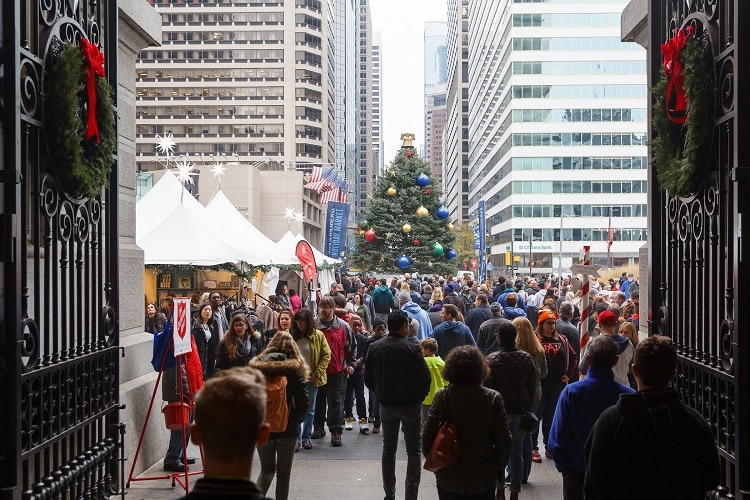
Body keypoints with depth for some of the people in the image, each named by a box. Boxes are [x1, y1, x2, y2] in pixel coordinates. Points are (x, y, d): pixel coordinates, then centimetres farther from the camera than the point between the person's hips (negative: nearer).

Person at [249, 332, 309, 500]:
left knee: (267, 469, 18)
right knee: (283, 473, 11)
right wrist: (297, 420, 5)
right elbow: (303, 400, -9)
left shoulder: (256, 366, -2)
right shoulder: (294, 368, -7)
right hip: (287, 429, -2)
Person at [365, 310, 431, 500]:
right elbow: (425, 377, -13)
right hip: (411, 405, -3)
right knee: (413, 450, 8)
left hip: (387, 405, 4)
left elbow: (368, 379, 0)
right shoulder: (412, 349, -17)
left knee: (388, 448, 17)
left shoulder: (374, 348, -5)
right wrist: (419, 397, 4)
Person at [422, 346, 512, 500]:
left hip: (448, 481, 0)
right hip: (483, 480, 0)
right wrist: (501, 481, 6)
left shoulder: (442, 397, -11)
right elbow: (504, 443, -8)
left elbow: (426, 440, -13)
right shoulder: (493, 398, -11)